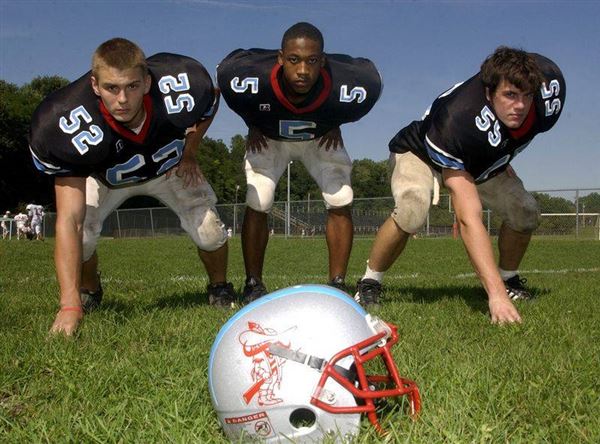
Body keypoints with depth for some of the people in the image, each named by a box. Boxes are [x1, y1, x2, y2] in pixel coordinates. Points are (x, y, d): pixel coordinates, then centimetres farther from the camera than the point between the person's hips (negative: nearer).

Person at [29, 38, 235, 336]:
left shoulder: (183, 87, -37)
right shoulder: (74, 130, -42)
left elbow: (210, 99, -8)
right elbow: (68, 220, -44)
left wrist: (188, 153, -8)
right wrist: (69, 306, -50)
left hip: (170, 166, 1)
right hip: (105, 176, -1)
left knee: (208, 230, -17)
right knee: (81, 232, -24)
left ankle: (220, 290, 17)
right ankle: (88, 293, 12)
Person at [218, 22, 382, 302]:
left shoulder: (346, 87, -38)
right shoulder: (250, 79, -39)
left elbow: (368, 80, -12)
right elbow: (227, 72, -13)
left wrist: (335, 126, -6)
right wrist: (253, 126, -7)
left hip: (321, 140, 1)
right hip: (268, 139, 0)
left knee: (340, 203, -11)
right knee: (257, 205, -12)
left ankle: (336, 285, 2)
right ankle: (253, 284, 3)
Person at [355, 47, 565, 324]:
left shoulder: (547, 81, -29)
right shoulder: (457, 120, -46)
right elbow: (469, 219, -50)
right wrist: (495, 294, -56)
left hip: (483, 162, 6)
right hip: (419, 153, -6)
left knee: (525, 212, -12)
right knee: (411, 211, -35)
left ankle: (509, 278, 16)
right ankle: (369, 282, -12)